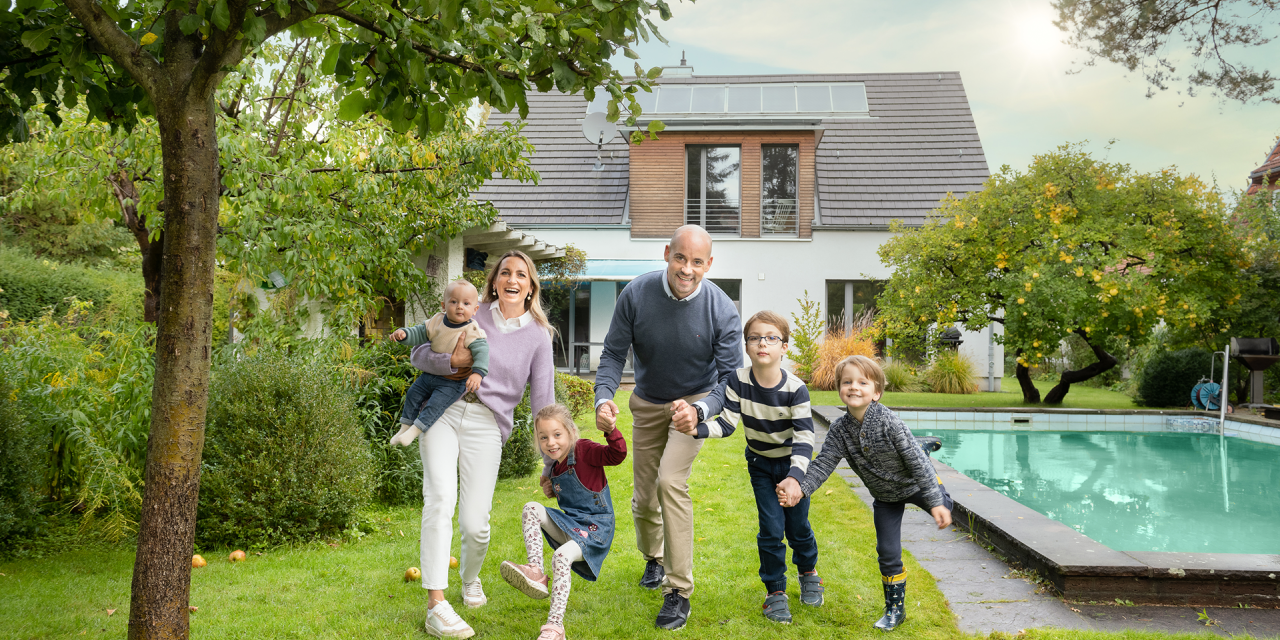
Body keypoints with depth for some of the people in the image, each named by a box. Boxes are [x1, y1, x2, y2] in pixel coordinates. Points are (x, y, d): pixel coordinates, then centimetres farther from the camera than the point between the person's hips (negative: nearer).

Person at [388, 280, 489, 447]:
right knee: (413, 394, 10)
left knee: (436, 403, -18)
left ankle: (414, 431, -8)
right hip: (430, 375, 6)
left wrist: (478, 373, -41)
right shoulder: (436, 322, -4)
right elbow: (419, 333, 5)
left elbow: (482, 351, -27)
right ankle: (405, 426, 25)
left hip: (452, 383, -6)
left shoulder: (471, 332, -20)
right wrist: (404, 334, -15)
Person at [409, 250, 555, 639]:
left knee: (475, 523, -6)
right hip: (442, 412, 0)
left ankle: (470, 580, 30)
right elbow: (418, 355, 10)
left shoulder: (538, 336, 11)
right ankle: (436, 606, -20)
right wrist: (453, 362, -11)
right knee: (441, 498, -21)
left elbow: (543, 400, 9)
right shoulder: (472, 315, 11)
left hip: (487, 425, 0)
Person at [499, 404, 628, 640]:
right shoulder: (556, 468, 13)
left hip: (596, 528, -8)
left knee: (561, 556, -32)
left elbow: (617, 455, -27)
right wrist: (553, 492, 13)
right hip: (571, 523, 8)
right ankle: (536, 573, -20)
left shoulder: (584, 450, -10)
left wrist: (610, 430, -41)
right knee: (531, 509, -11)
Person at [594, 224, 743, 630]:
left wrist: (700, 410, -40)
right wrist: (603, 396, -32)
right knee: (644, 497, 11)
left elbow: (731, 378, -20)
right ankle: (653, 557, 45)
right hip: (647, 403, 3)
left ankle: (679, 591, -13)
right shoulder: (636, 295, -21)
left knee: (671, 482, -23)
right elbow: (613, 353, -13)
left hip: (694, 402, -3)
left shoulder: (721, 310, -25)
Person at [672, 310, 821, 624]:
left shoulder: (795, 389, -26)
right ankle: (775, 590, 16)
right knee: (771, 529, -3)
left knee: (797, 526, 8)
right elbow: (727, 423, -18)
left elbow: (804, 438, -26)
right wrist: (697, 429, -37)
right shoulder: (738, 382, -19)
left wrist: (795, 477, -38)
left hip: (793, 464, -1)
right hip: (761, 464, 1)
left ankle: (808, 571, 39)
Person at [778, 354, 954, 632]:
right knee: (888, 553, 5)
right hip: (885, 497, 3)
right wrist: (799, 485, -38)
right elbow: (823, 464, -20)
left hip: (916, 484, -3)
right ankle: (895, 608, 22)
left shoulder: (889, 421, -31)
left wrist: (935, 502, -30)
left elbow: (917, 461, -29)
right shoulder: (839, 429, -19)